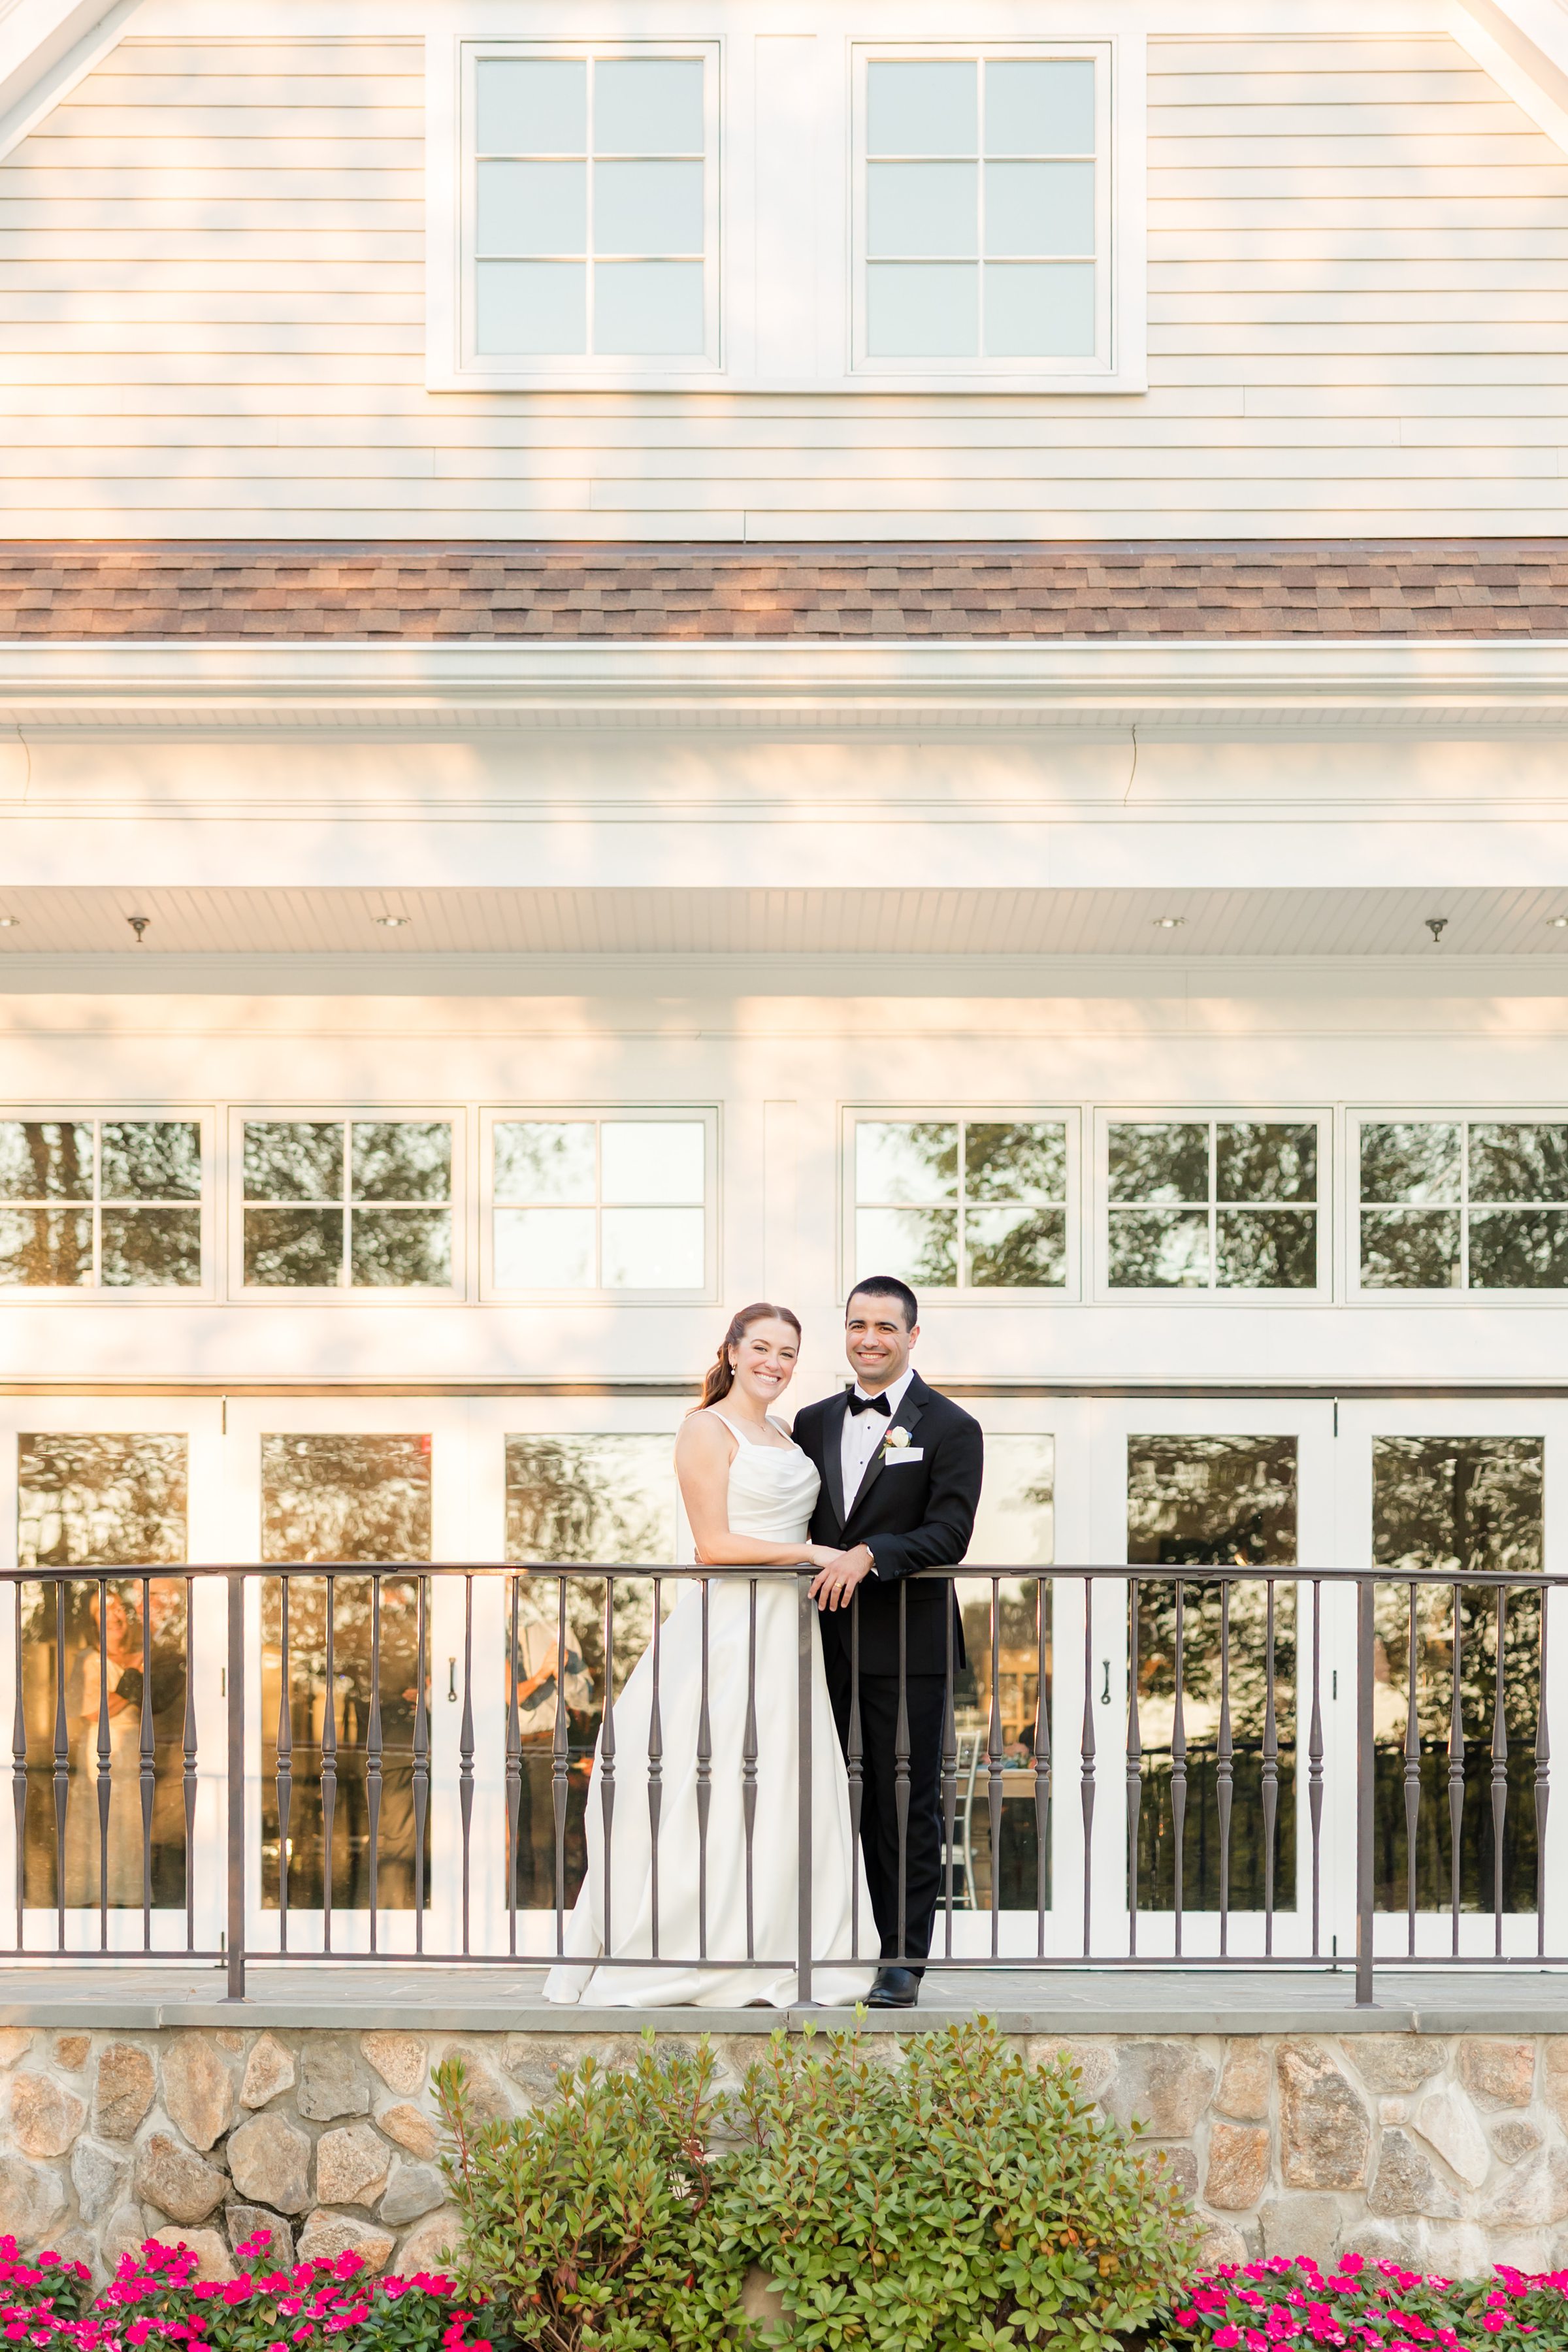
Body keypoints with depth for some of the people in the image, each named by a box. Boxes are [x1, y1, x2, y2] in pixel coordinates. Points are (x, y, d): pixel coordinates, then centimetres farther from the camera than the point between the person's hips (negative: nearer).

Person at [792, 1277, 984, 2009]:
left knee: (905, 1803, 1)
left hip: (906, 1644, -4)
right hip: (822, 1639, 4)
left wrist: (869, 1555, -24)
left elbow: (949, 1532, -12)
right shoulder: (814, 1423, 14)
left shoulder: (950, 1428, -1)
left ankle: (903, 1959, 9)